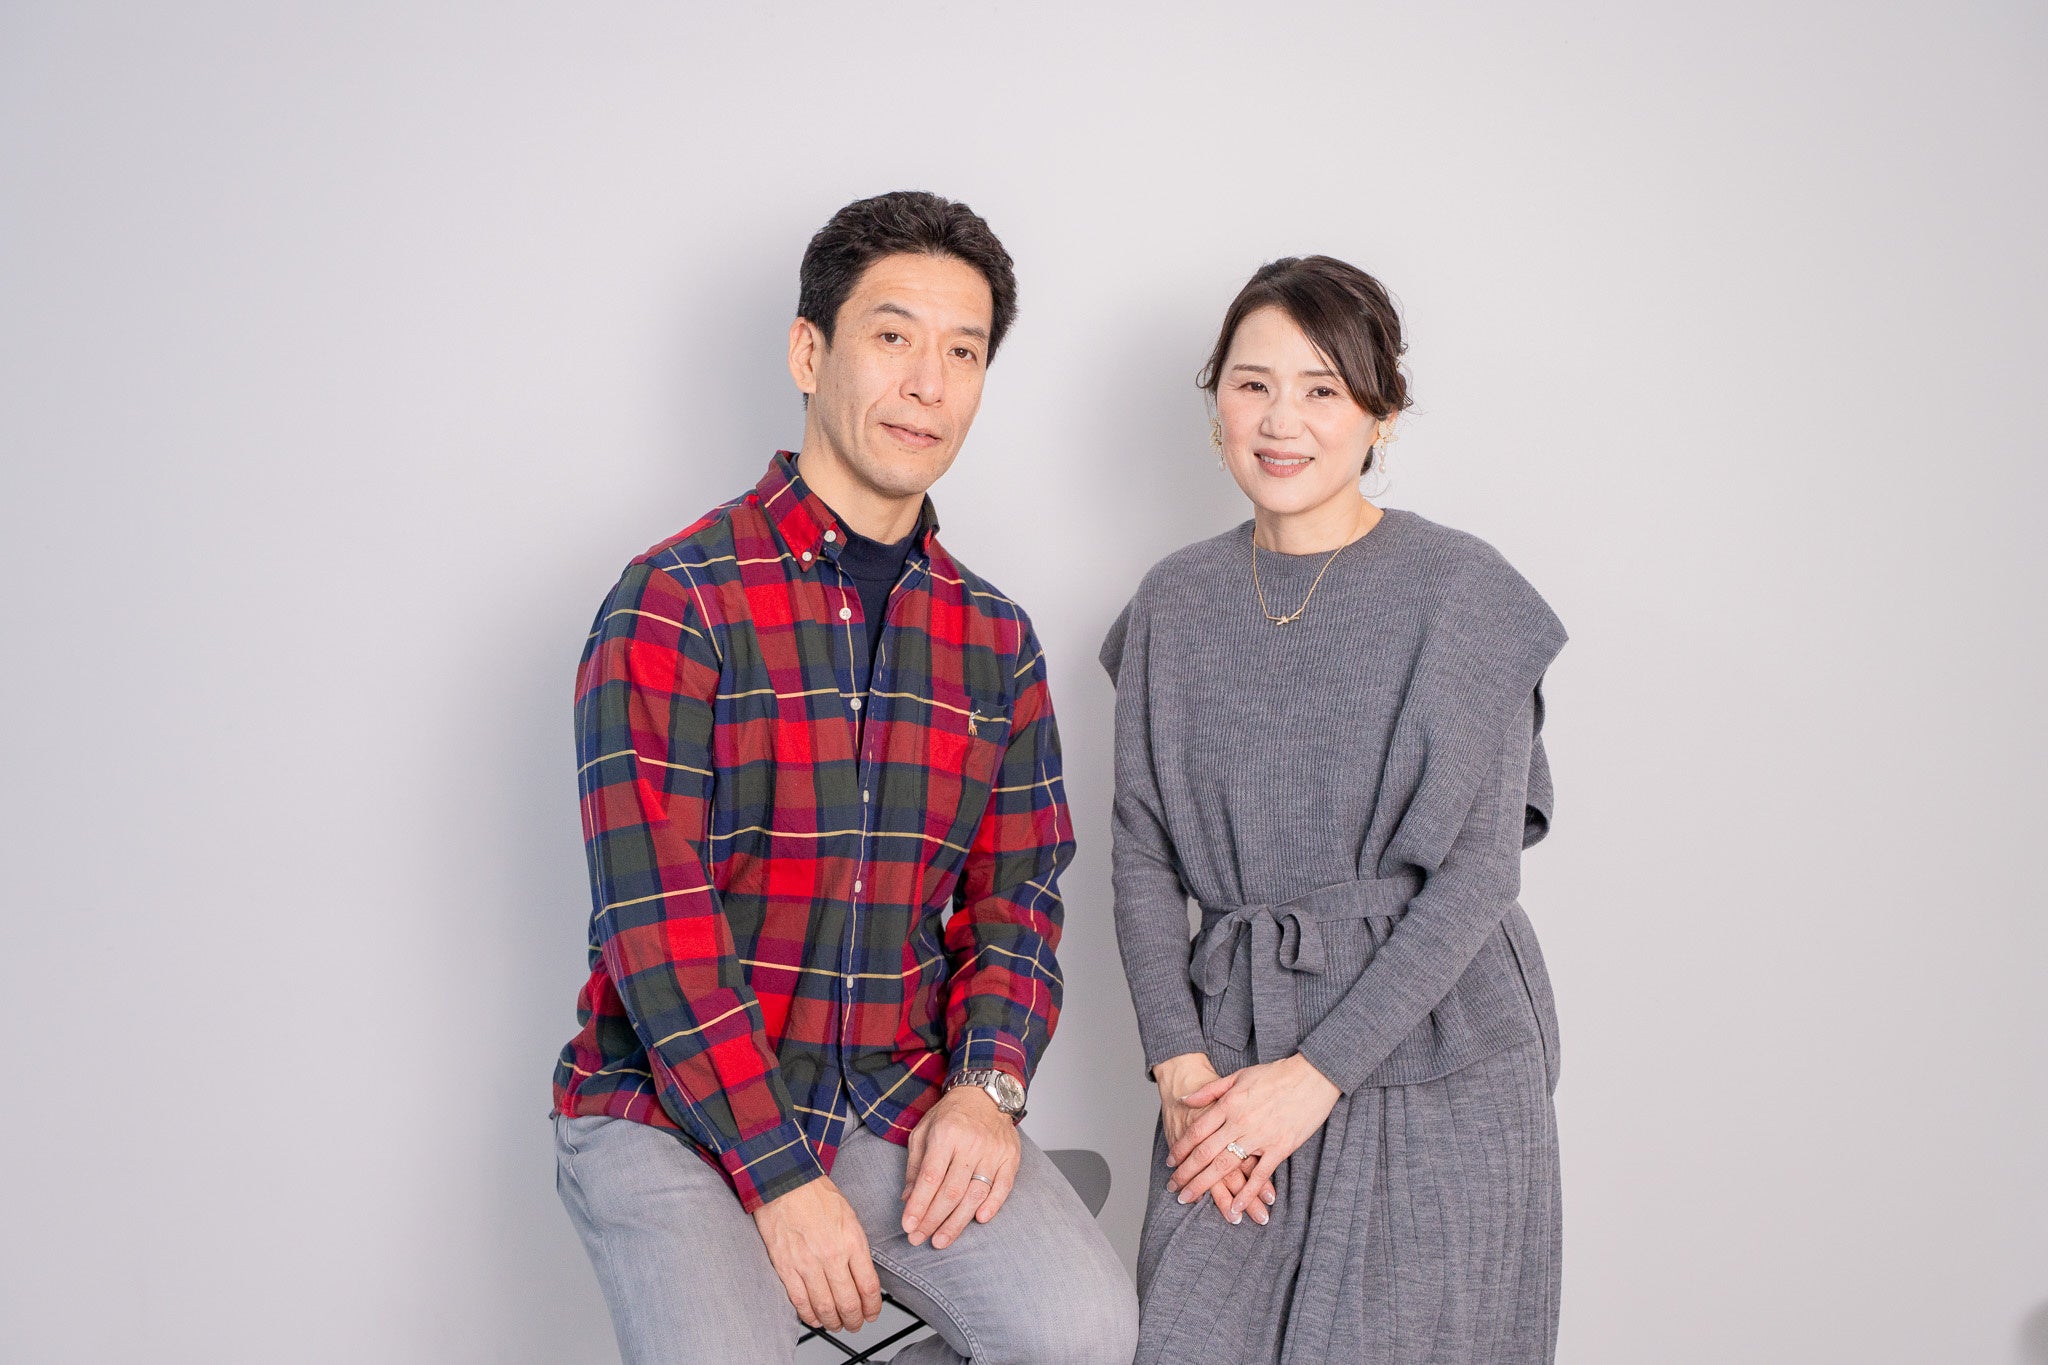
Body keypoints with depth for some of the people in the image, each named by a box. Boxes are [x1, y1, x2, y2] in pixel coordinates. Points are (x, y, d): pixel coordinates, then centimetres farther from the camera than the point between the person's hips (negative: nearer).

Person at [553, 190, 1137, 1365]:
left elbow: (1017, 892, 10)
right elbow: (657, 919, -15)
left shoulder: (996, 639, 8)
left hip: (898, 1098, 4)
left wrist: (988, 1084, -9)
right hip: (675, 1110, -4)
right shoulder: (676, 604, -10)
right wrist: (783, 1178, -18)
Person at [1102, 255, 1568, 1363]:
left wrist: (1316, 1072, -13)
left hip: (1432, 1058, -2)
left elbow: (1477, 869, -9)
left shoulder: (1461, 591, -5)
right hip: (1232, 1050, 3)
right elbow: (1142, 855, 7)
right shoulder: (1176, 604, 7)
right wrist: (1181, 1066, -6)